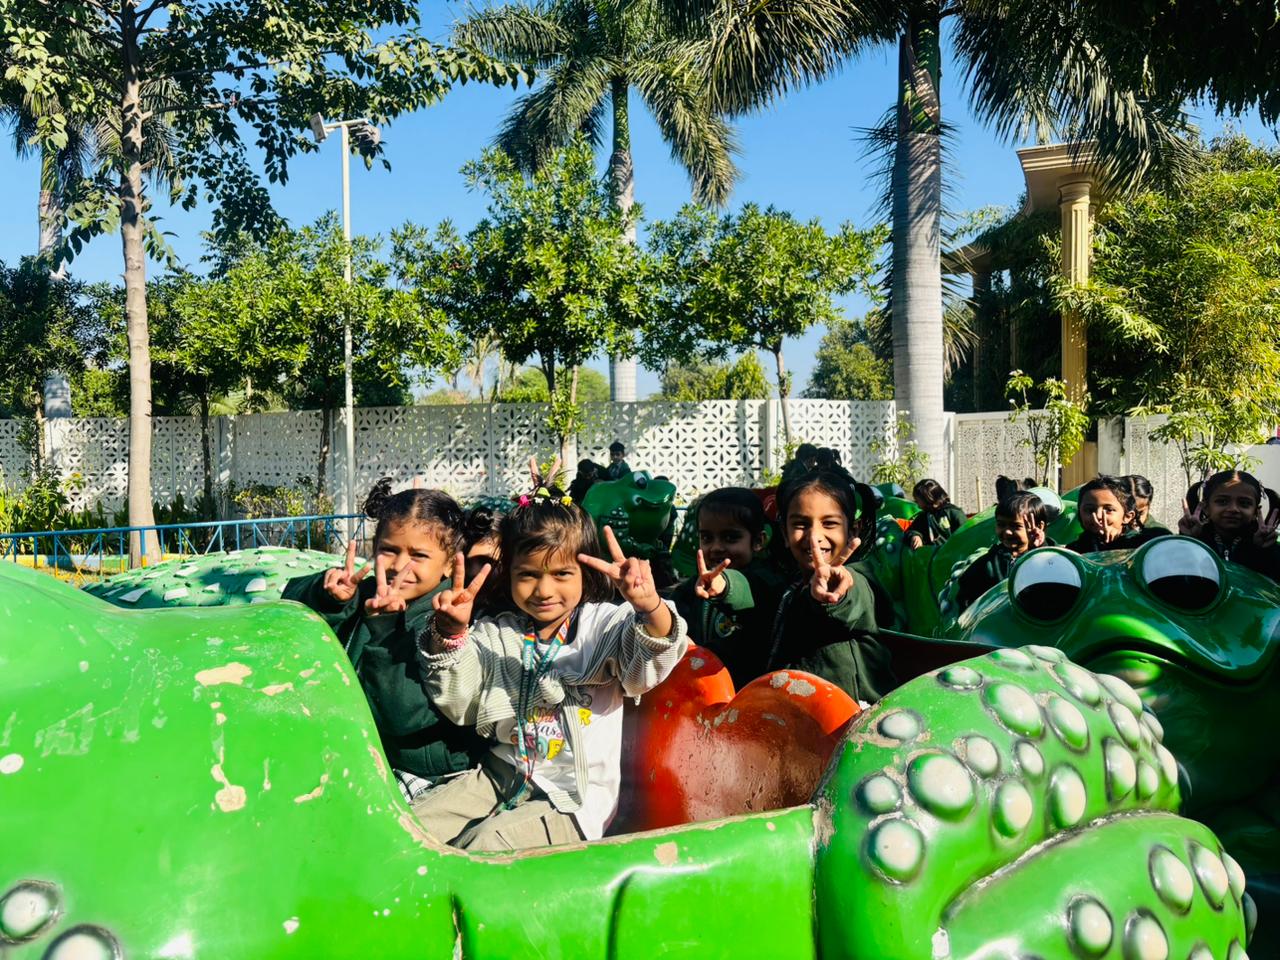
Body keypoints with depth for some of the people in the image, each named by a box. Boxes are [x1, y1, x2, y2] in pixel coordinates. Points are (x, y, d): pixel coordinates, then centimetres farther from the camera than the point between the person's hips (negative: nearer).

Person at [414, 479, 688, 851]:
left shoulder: (605, 625, -5)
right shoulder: (494, 634, 5)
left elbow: (648, 666, -23)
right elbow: (457, 704, -2)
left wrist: (650, 605, -45)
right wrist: (450, 636, -20)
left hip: (572, 801, -4)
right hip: (501, 776, 4)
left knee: (489, 841, -24)